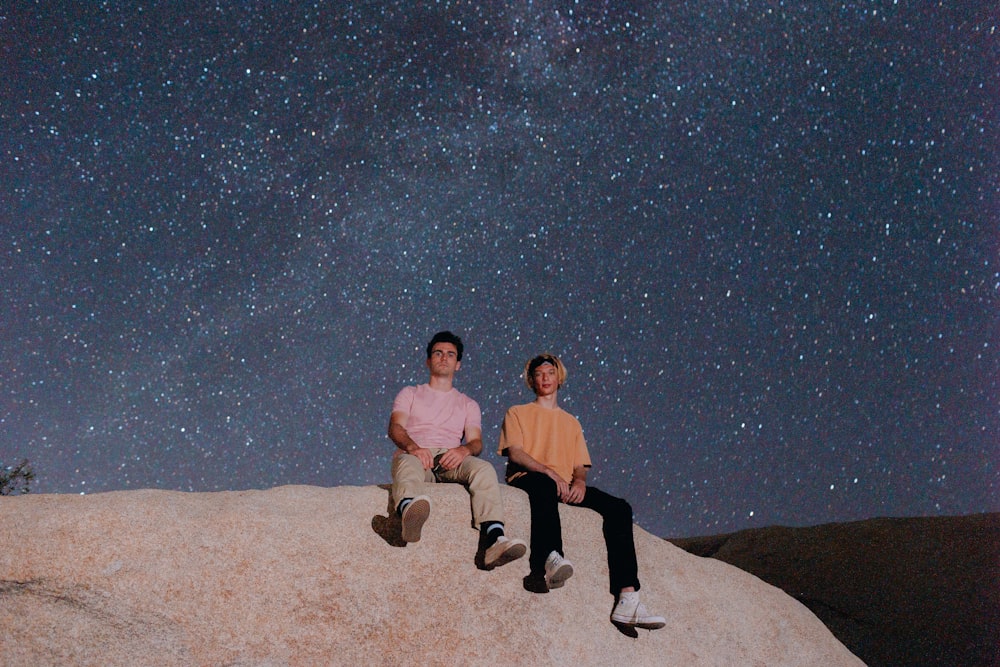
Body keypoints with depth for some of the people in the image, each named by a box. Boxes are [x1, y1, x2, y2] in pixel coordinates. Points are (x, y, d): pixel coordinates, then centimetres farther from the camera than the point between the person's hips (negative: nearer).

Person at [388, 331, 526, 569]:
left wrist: (464, 450, -17)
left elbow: (476, 441, 11)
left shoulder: (468, 404, 29)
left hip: (451, 460, 2)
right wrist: (412, 447, -20)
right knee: (407, 462, -40)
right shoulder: (409, 394, 26)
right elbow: (395, 428, 5)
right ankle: (408, 510, -77)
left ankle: (494, 541, -56)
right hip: (416, 455, -1)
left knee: (483, 468, -33)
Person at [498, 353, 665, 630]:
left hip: (566, 484, 4)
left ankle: (627, 599, -34)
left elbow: (580, 465, 20)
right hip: (528, 479, -4)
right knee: (546, 487, -42)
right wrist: (548, 472, -17)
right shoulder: (518, 413, 18)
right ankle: (550, 559, -64)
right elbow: (514, 452, 0)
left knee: (619, 507, -22)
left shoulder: (571, 422, 31)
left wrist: (579, 480, -6)